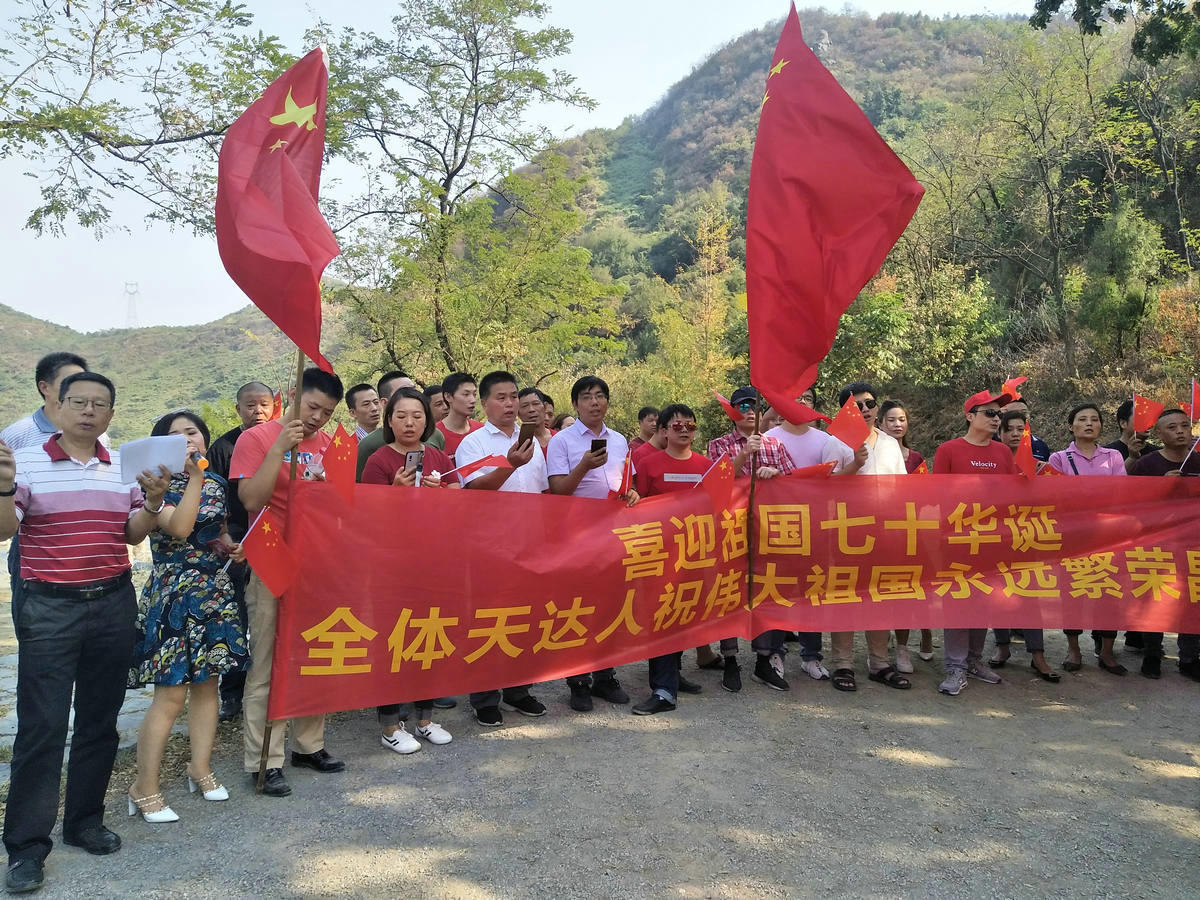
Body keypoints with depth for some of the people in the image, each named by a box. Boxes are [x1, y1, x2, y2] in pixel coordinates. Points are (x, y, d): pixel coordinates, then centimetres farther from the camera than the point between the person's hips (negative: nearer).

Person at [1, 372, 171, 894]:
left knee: (100, 720, 11)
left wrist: (153, 503, -10)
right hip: (50, 608, -4)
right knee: (42, 726, -2)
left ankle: (85, 821, 25)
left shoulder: (124, 467, 8)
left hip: (114, 604, 4)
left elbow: (133, 535, 8)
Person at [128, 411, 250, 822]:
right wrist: (195, 477, -24)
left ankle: (201, 768, 26)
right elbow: (180, 528, -25)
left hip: (216, 591, 6)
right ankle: (145, 788, 6)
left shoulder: (217, 483, 10)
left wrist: (233, 546, 2)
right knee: (171, 693, -6)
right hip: (175, 594, -6)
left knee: (207, 684, 12)